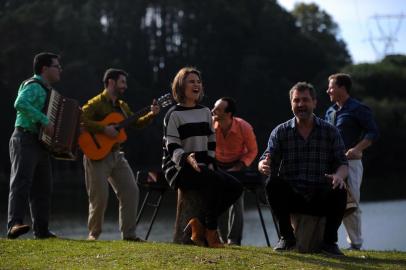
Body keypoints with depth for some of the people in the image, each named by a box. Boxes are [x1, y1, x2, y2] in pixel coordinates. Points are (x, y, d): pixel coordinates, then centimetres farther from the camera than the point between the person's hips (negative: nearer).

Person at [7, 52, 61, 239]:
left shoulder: (46, 90, 22)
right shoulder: (33, 86, -9)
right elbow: (20, 103, -29)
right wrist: (44, 120, -31)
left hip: (41, 144, 10)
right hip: (25, 141, -10)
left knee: (43, 188, 9)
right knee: (21, 183, -20)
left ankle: (41, 230, 14)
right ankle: (14, 225, -30)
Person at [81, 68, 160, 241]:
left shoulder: (121, 106, 16)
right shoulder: (96, 103, -9)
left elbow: (137, 123, 19)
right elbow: (79, 120, -22)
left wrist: (152, 114, 3)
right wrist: (104, 129, -25)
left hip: (116, 155, 8)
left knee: (131, 191, 0)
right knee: (100, 197, -7)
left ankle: (129, 234, 5)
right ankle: (93, 234, 10)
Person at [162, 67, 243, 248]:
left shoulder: (205, 112, 17)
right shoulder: (174, 114, -3)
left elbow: (211, 143, 17)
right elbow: (173, 148, -11)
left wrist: (210, 164, -1)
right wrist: (187, 158, -32)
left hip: (203, 167, 7)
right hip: (178, 168, -7)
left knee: (235, 187, -15)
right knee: (216, 181, -33)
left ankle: (199, 223, -7)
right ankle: (211, 233, -22)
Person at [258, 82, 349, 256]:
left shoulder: (330, 132, 7)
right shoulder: (280, 132, 7)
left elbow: (343, 163, 1)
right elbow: (266, 161, -2)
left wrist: (339, 175, -24)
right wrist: (264, 166, -29)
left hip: (321, 199, -1)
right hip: (291, 198, 1)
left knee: (340, 192, -32)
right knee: (273, 183, -29)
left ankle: (329, 241, -9)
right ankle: (287, 237, -12)